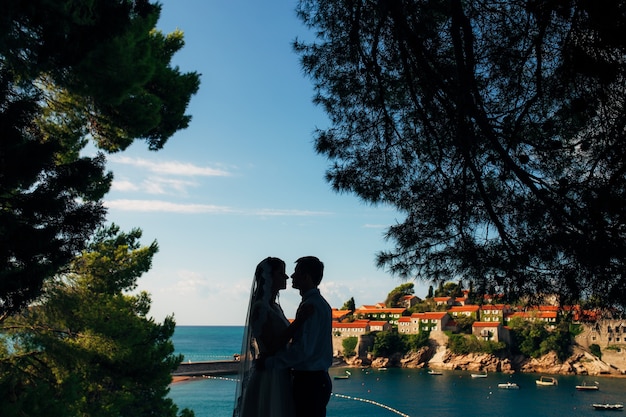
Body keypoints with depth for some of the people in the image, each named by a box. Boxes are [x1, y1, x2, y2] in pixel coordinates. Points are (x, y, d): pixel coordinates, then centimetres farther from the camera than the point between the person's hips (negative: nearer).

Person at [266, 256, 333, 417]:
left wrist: (269, 362, -17)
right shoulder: (320, 303, 14)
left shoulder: (310, 306, -18)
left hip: (309, 381, -10)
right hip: (318, 378, 10)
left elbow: (304, 349, -24)